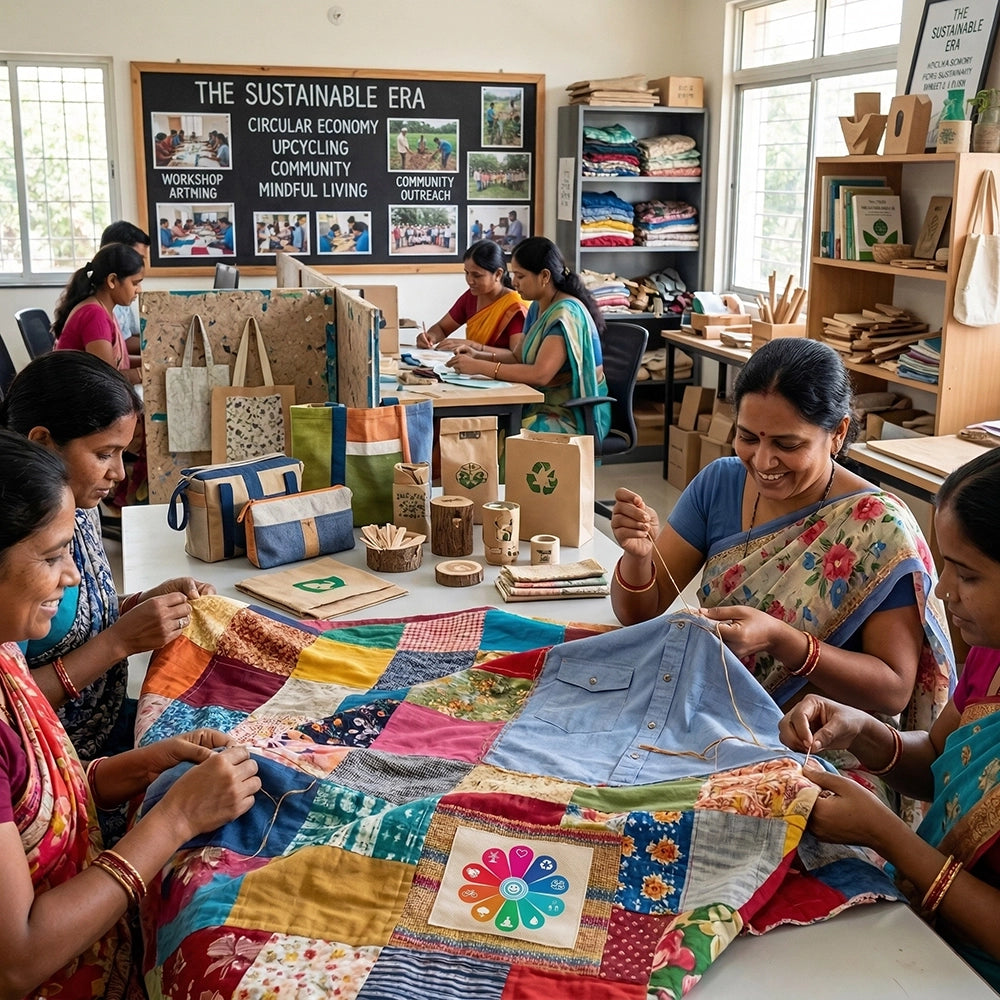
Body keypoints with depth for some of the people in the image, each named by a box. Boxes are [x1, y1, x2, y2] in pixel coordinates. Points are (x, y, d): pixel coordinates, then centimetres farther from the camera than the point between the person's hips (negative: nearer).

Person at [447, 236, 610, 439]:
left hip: (578, 416, -8)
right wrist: (479, 355, -1)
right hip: (546, 404, 8)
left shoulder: (566, 313, -18)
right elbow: (518, 356, 17)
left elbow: (540, 374, -27)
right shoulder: (537, 307, 11)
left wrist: (480, 367, -25)